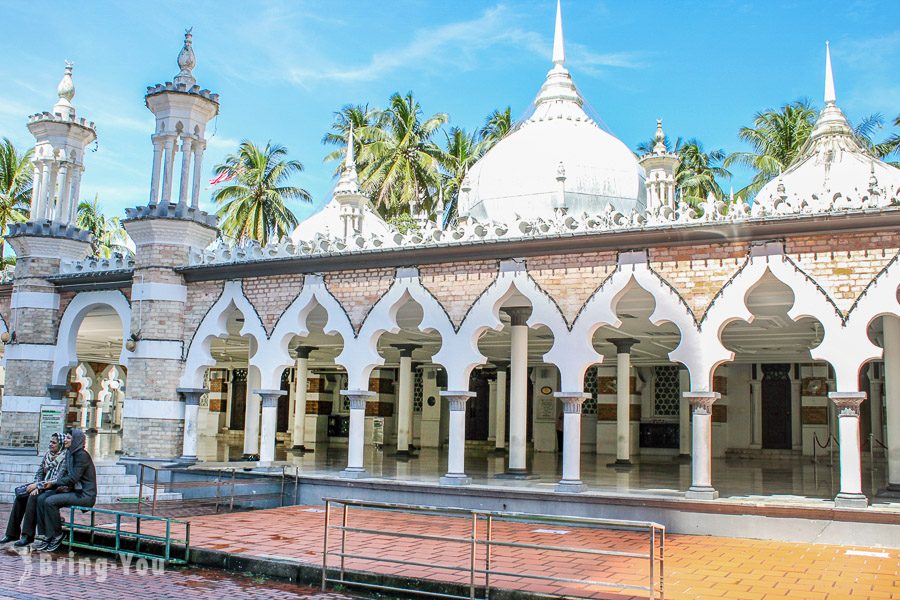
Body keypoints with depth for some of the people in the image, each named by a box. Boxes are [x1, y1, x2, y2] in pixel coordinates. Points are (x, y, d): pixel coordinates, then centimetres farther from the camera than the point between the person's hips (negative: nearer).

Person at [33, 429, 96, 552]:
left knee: (50, 501, -23)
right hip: (74, 491, 9)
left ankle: (57, 536, -7)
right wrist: (63, 485, -5)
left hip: (85, 495, -9)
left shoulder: (82, 455, -15)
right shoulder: (70, 453, 12)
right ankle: (46, 537, -4)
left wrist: (53, 483, -15)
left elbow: (73, 478, -20)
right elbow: (65, 474, 15)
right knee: (41, 498, -6)